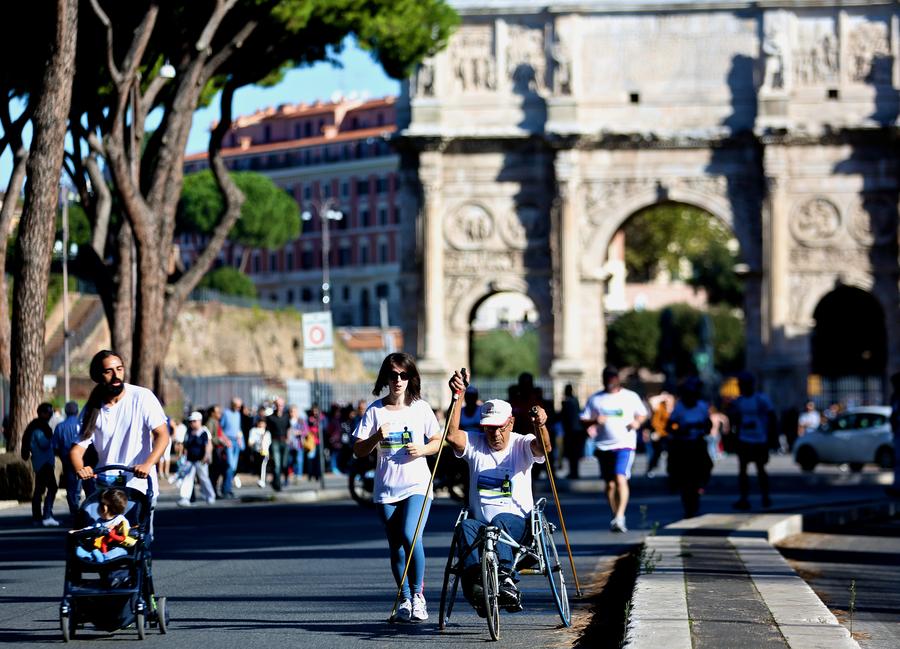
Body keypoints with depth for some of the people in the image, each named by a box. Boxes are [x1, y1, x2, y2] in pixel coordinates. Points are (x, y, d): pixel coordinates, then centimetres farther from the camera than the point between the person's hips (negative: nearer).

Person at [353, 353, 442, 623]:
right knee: (396, 547, 6)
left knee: (410, 536, -21)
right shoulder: (375, 410, 2)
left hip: (417, 485, -2)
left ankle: (417, 593, -6)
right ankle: (405, 600, 19)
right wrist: (376, 437, -18)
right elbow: (358, 450, 1)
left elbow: (438, 441, 11)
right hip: (387, 488, 2)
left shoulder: (421, 408, 3)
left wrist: (422, 450, -9)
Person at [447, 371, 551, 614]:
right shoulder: (474, 443, 11)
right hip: (481, 523, 2)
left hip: (517, 523, -2)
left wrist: (541, 426, -41)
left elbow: (543, 447, -18)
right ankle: (474, 580, -48)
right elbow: (452, 435, -9)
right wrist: (457, 396, -17)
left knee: (499, 521, -36)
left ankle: (505, 576, -51)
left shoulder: (521, 445, 4)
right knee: (466, 526, -31)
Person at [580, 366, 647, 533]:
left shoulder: (630, 397, 7)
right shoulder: (594, 399, 9)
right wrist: (595, 421, -11)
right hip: (603, 446, 3)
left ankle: (620, 517, -23)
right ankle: (616, 518, 20)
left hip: (625, 444, -3)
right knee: (610, 484, 7)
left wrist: (637, 422, -5)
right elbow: (583, 420, 9)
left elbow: (642, 414, 18)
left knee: (620, 479, -19)